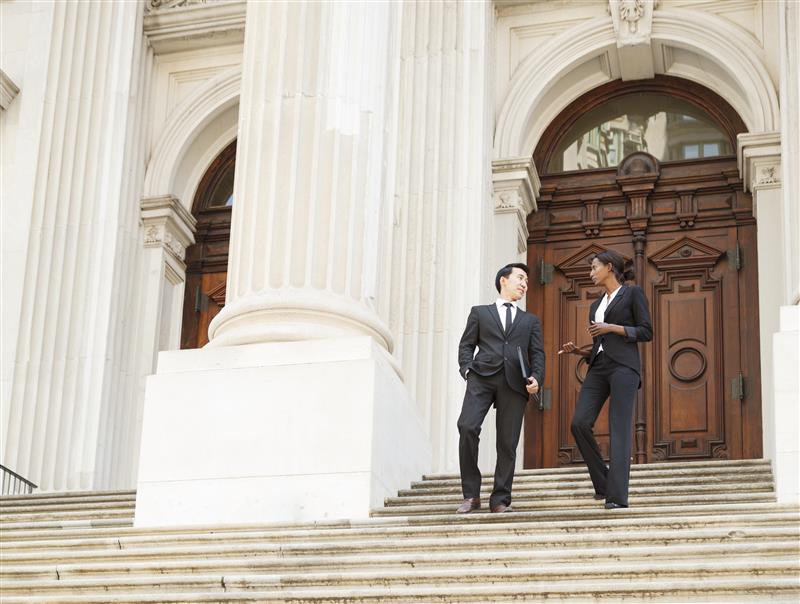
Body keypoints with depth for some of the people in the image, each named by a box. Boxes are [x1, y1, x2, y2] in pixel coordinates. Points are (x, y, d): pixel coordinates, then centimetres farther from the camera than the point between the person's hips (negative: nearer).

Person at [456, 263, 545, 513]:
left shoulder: (531, 321, 26)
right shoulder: (480, 313, 21)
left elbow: (537, 353, 16)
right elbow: (466, 345, 14)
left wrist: (536, 378, -4)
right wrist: (467, 369, -5)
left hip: (514, 382, 2)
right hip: (482, 377, -2)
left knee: (508, 442, -5)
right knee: (467, 427, -21)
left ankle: (500, 500, 3)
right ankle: (471, 494, -12)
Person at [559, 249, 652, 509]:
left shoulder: (633, 293, 6)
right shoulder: (596, 306, 25)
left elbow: (646, 332, -2)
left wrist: (612, 328, -8)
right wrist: (577, 351, 7)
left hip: (623, 366, -6)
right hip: (598, 369, 6)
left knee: (619, 429, -13)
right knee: (579, 423, -12)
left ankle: (617, 495, -17)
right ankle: (603, 482, -1)